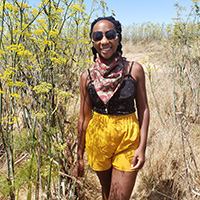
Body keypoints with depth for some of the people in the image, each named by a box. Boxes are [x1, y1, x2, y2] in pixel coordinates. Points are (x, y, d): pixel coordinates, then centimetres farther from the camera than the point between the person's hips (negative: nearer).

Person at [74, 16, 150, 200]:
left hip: (128, 139, -1)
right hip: (98, 139, 2)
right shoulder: (87, 76, -6)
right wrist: (80, 157, 6)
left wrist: (142, 147, -9)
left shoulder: (134, 70, -8)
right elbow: (84, 117, 1)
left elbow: (143, 109, -2)